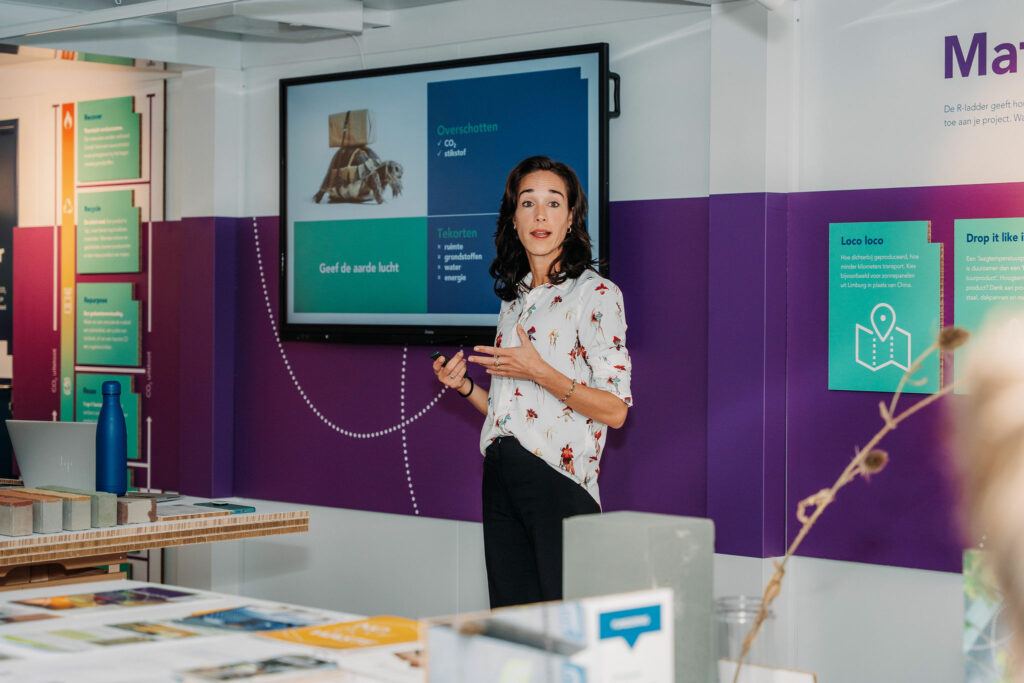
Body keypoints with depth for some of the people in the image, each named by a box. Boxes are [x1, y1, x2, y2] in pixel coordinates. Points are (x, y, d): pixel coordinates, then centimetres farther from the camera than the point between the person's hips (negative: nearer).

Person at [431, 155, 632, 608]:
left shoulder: (596, 294, -5)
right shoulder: (514, 298, 17)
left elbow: (615, 410, -11)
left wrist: (539, 372, -18)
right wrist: (465, 387, 7)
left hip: (559, 481, -7)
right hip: (501, 479, 7)